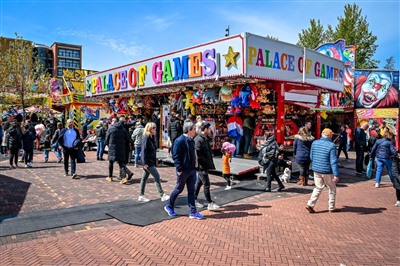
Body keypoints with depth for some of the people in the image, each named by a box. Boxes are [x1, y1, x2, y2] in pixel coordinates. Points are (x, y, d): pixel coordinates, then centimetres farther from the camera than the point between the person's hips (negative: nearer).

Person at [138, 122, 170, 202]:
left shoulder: (152, 137, 11)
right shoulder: (146, 138, -15)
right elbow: (144, 150, -20)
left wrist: (155, 159, 15)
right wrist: (145, 162, -23)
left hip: (151, 161, 9)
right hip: (148, 162, -9)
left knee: (144, 178, 13)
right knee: (156, 176, -8)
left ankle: (141, 196, 20)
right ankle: (162, 195, -3)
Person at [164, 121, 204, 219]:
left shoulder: (191, 140, 10)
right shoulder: (179, 141, -16)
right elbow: (175, 156, -18)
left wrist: (194, 166, 14)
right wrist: (179, 169, -19)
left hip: (192, 170, 7)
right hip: (183, 170, -7)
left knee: (191, 190, 8)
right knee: (179, 189, 7)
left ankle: (193, 212, 13)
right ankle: (169, 206, 28)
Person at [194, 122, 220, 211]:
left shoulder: (205, 139, 14)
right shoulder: (198, 140, -18)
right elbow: (198, 154, -21)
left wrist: (210, 163, 12)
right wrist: (207, 162, -18)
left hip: (205, 166, 10)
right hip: (201, 166, -10)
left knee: (199, 182, 16)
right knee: (206, 184, -4)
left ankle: (194, 200, 27)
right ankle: (210, 204, 3)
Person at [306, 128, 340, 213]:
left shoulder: (314, 143, 1)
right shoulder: (331, 145, -15)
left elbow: (311, 157, 10)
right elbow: (333, 161, -18)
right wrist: (336, 175, -17)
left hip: (316, 170, 5)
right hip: (327, 171, -5)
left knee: (318, 188, 16)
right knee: (332, 189, 14)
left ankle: (310, 204, 5)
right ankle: (332, 208, 23)